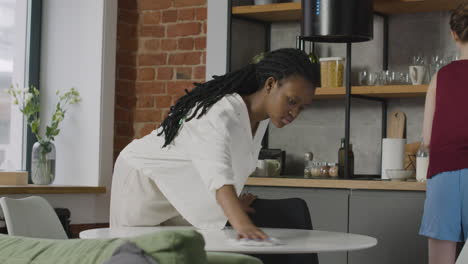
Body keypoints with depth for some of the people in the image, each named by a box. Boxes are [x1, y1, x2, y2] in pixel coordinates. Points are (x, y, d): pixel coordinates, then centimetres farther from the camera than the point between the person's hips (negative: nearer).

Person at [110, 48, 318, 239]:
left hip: (183, 195, 8)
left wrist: (233, 204, 16)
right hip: (144, 181, -8)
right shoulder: (220, 115, -35)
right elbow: (218, 173, -52)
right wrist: (241, 223, -66)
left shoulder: (260, 117, -7)